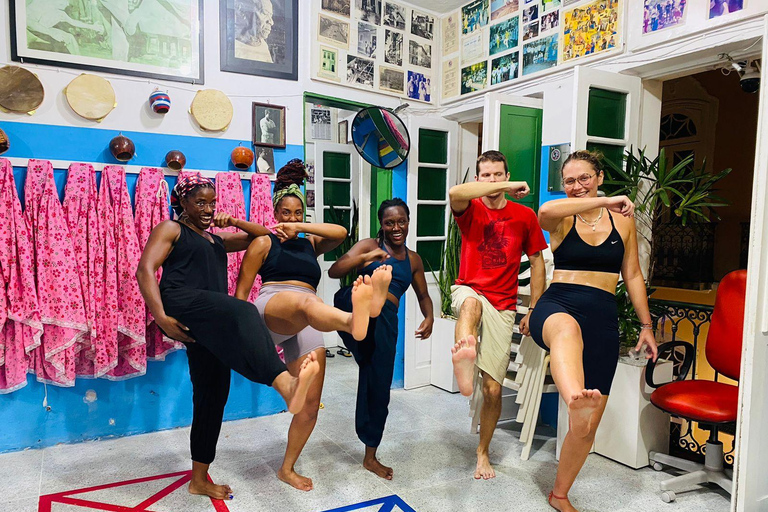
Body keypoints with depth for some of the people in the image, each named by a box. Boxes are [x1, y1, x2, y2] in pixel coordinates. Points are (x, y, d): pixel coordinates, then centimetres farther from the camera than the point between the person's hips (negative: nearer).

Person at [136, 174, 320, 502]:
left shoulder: (216, 239, 30)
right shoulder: (171, 229, 11)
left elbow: (262, 236, 32)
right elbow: (145, 269, -4)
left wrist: (235, 222, 12)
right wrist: (160, 316, -18)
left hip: (210, 327, 8)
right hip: (182, 303, -8)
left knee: (212, 395, 7)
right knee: (242, 312, -37)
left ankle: (199, 479, 20)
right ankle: (286, 384, -62)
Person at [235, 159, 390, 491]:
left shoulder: (310, 244, 24)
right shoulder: (264, 243, 14)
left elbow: (341, 233, 4)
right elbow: (241, 292, 9)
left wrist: (299, 227, -1)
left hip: (305, 328, 6)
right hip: (270, 311, -5)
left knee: (311, 406, 1)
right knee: (306, 301, -43)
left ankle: (287, 469, 23)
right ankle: (353, 319, -80)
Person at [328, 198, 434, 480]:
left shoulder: (413, 260, 18)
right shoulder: (369, 245, 8)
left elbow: (423, 295, 27)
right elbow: (334, 271, -4)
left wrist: (429, 317, 4)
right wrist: (364, 258, -22)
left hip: (385, 320, 3)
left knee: (379, 384, 7)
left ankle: (370, 456, 22)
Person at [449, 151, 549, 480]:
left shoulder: (525, 215, 6)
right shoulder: (471, 209, 1)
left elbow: (537, 262, 10)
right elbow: (455, 193, -24)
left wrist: (535, 310, 5)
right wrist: (506, 187, -23)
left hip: (502, 306, 2)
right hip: (469, 291, -1)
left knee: (493, 387, 3)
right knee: (472, 302, -42)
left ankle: (483, 452, 23)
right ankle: (465, 354, -72)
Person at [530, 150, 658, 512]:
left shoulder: (622, 220, 11)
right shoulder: (560, 220, 3)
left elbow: (632, 276, 16)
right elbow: (545, 210, -23)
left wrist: (646, 325, 16)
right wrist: (605, 202, -19)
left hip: (602, 319, 3)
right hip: (557, 306, -2)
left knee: (587, 426, 3)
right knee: (567, 327, -45)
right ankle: (576, 398, -74)